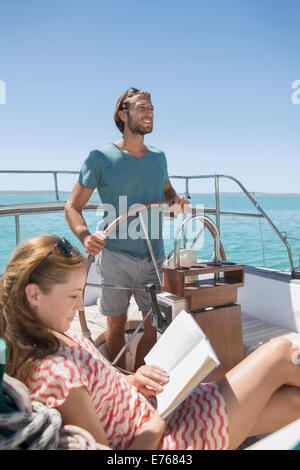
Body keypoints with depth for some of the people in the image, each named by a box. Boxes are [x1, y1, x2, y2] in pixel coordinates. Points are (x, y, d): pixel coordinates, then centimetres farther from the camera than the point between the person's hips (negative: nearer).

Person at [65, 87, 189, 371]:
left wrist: (176, 200, 3)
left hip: (154, 257, 4)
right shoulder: (100, 157, -3)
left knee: (155, 325, 3)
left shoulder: (158, 157, 11)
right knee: (116, 325, 8)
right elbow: (72, 207, -2)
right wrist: (85, 236, -23)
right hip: (114, 256, -3)